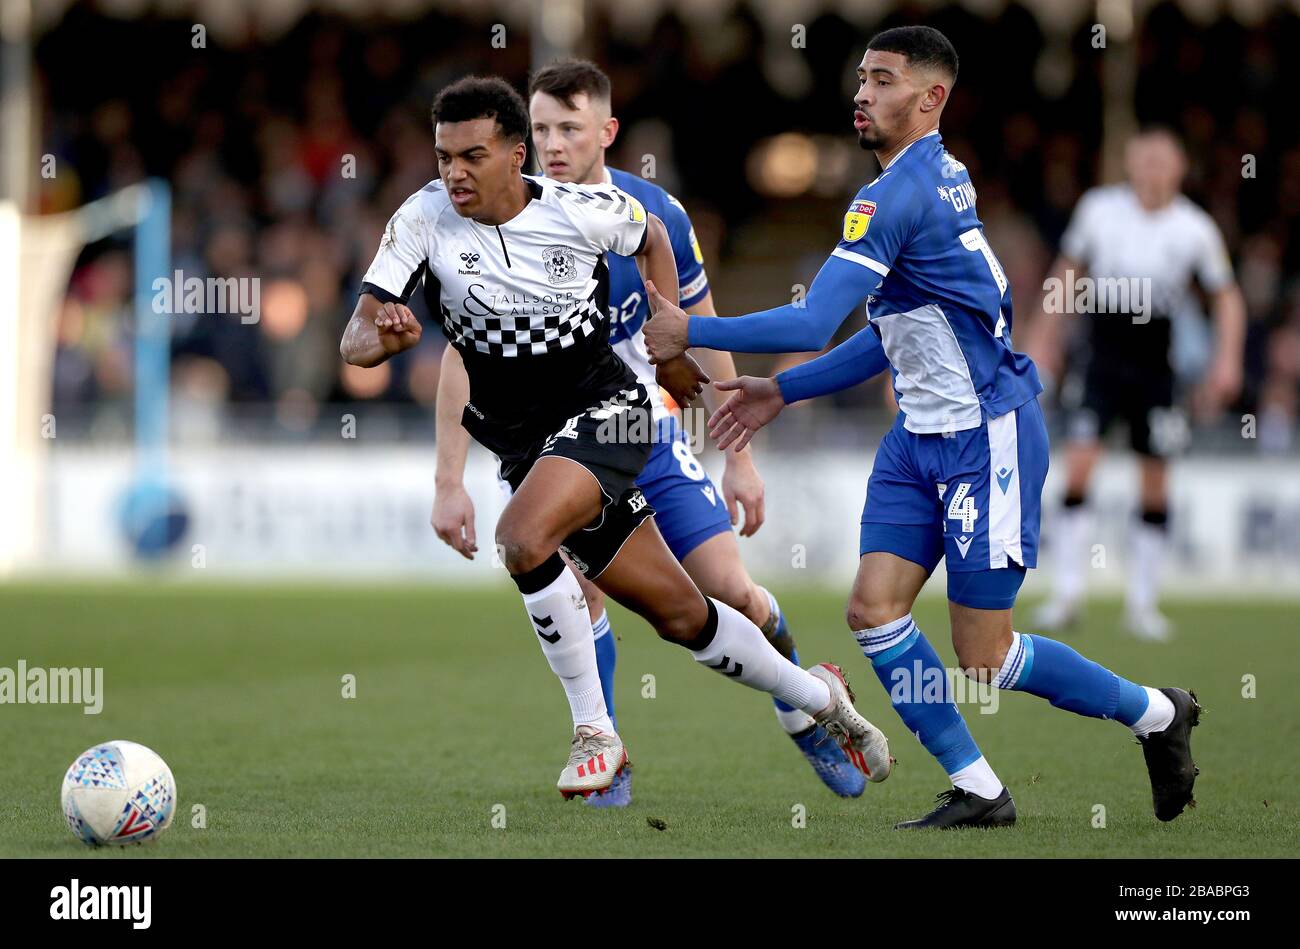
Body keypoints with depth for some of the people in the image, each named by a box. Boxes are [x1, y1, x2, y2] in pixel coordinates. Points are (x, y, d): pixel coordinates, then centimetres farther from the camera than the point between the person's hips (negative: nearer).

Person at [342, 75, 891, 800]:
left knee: (522, 539, -32)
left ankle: (595, 731, -17)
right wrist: (384, 338, -38)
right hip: (523, 438, 3)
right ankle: (817, 696, 33)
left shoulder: (580, 211, -13)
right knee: (681, 615, 10)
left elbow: (653, 237, 11)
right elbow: (355, 339, -16)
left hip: (604, 410, -3)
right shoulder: (425, 219, -11)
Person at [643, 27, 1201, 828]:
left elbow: (814, 324, -25)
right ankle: (980, 793, 6)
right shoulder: (941, 177, 11)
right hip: (924, 435, 9)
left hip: (987, 436, -9)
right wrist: (782, 393, 18)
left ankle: (1157, 714, 17)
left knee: (983, 658, -3)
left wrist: (691, 333, -16)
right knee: (875, 610, -1)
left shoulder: (895, 196, -20)